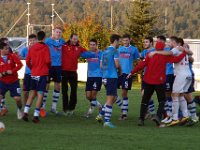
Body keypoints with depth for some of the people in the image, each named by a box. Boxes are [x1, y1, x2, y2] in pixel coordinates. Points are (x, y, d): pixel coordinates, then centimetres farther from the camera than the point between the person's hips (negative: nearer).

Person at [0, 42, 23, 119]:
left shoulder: (12, 56, -5)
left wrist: (12, 71, -26)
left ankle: (19, 110, 28)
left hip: (14, 81, 0)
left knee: (17, 98, -2)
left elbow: (20, 64, -16)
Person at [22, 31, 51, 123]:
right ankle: (36, 115, -6)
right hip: (43, 74, -5)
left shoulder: (32, 48, 7)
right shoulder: (45, 48, -7)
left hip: (33, 74, 5)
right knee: (40, 94, -2)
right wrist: (49, 67, 6)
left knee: (32, 93, 14)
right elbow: (48, 60, -14)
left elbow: (27, 61, 5)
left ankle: (26, 112, 4)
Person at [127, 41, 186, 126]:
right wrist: (184, 52, -3)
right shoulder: (165, 56, -5)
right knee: (162, 100, 11)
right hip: (160, 81, -2)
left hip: (148, 81, 2)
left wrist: (132, 72, 1)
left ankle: (141, 119, 5)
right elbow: (176, 59, -13)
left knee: (145, 100, 11)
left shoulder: (150, 55, -1)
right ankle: (158, 116, -12)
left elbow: (142, 65, -5)